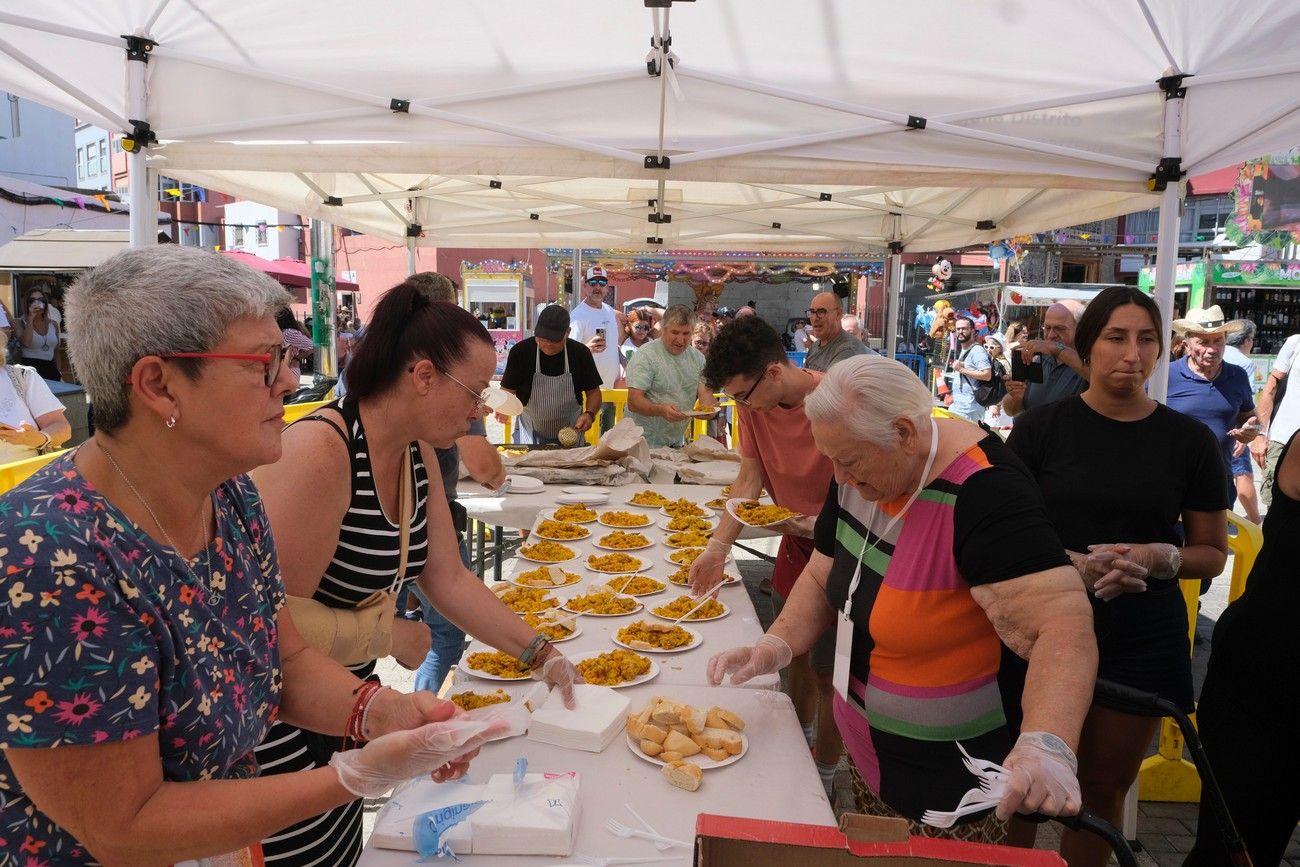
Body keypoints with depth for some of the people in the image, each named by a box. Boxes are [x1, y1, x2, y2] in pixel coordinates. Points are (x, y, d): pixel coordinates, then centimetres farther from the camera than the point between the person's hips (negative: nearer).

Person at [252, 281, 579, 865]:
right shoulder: (320, 453, -29)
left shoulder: (417, 450, -2)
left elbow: (448, 579, 1)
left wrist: (541, 654, -1)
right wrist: (391, 635, -15)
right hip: (275, 734, -8)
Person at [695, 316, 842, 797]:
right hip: (795, 544, 6)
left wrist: (816, 525, -33)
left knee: (828, 672, 6)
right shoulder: (753, 404, -8)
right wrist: (717, 547, -13)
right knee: (797, 654, 20)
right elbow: (750, 480, -5)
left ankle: (822, 781, 26)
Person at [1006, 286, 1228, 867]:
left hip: (1143, 638, 2)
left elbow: (1213, 553, 7)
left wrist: (1160, 558, -14)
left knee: (1104, 786, 15)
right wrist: (1073, 564, -18)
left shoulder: (1189, 441, 0)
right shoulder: (1040, 427, -4)